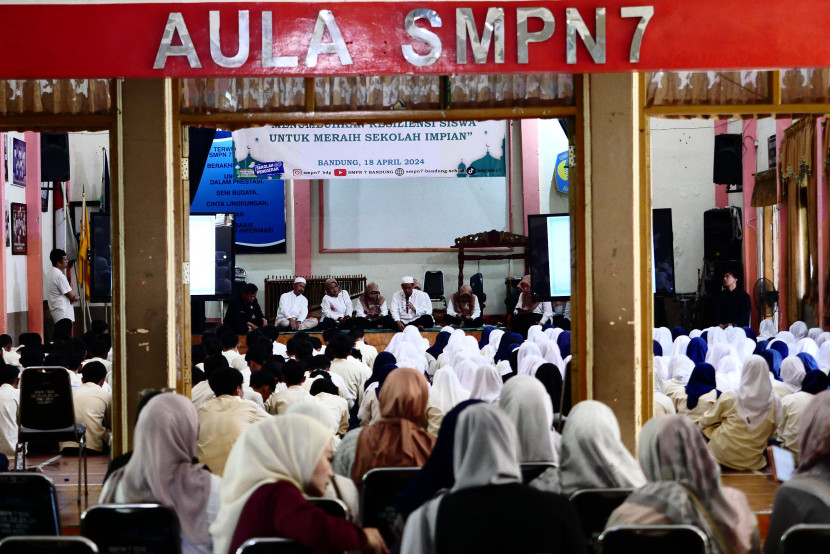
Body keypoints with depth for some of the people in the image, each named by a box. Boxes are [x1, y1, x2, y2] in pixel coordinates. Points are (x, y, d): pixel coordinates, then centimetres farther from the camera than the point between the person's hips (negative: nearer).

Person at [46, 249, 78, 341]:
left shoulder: (50, 273, 16)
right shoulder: (59, 275, -15)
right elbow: (71, 296, -13)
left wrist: (73, 297, 0)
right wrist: (75, 297, 10)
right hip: (63, 315, -10)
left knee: (58, 340, 9)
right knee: (64, 340, -14)